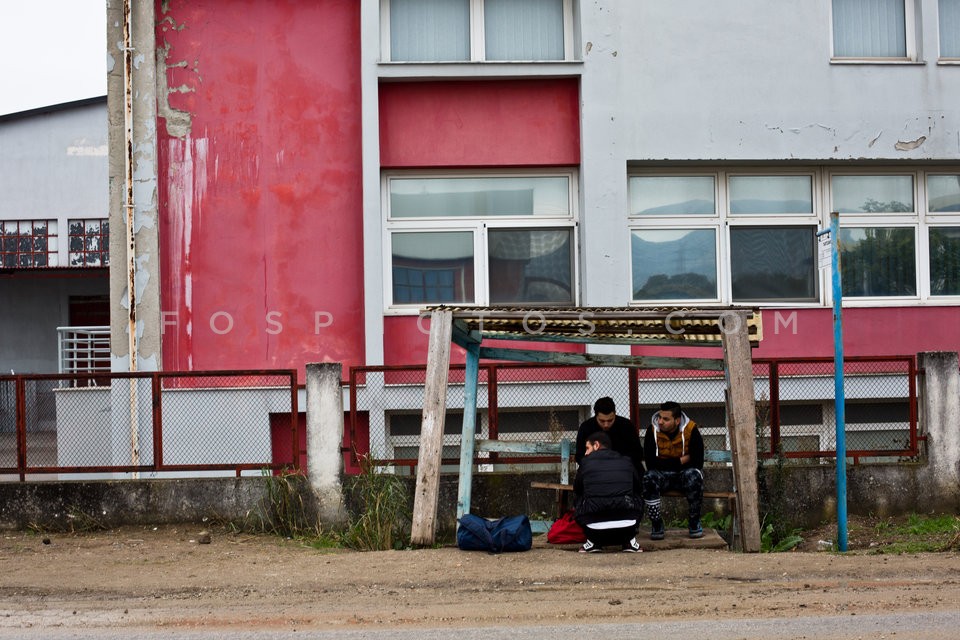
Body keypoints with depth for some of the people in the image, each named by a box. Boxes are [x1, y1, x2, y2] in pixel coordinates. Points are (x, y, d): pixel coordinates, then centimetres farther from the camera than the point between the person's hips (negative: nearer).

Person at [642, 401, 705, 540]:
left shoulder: (691, 430, -13)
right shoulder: (652, 430, -11)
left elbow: (698, 461, -15)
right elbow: (651, 464, -16)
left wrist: (668, 463, -12)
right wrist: (680, 461, -16)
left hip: (685, 472, -1)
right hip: (662, 474, 1)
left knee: (693, 476, -35)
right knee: (649, 478, -32)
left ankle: (694, 523, -15)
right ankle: (656, 524, -18)